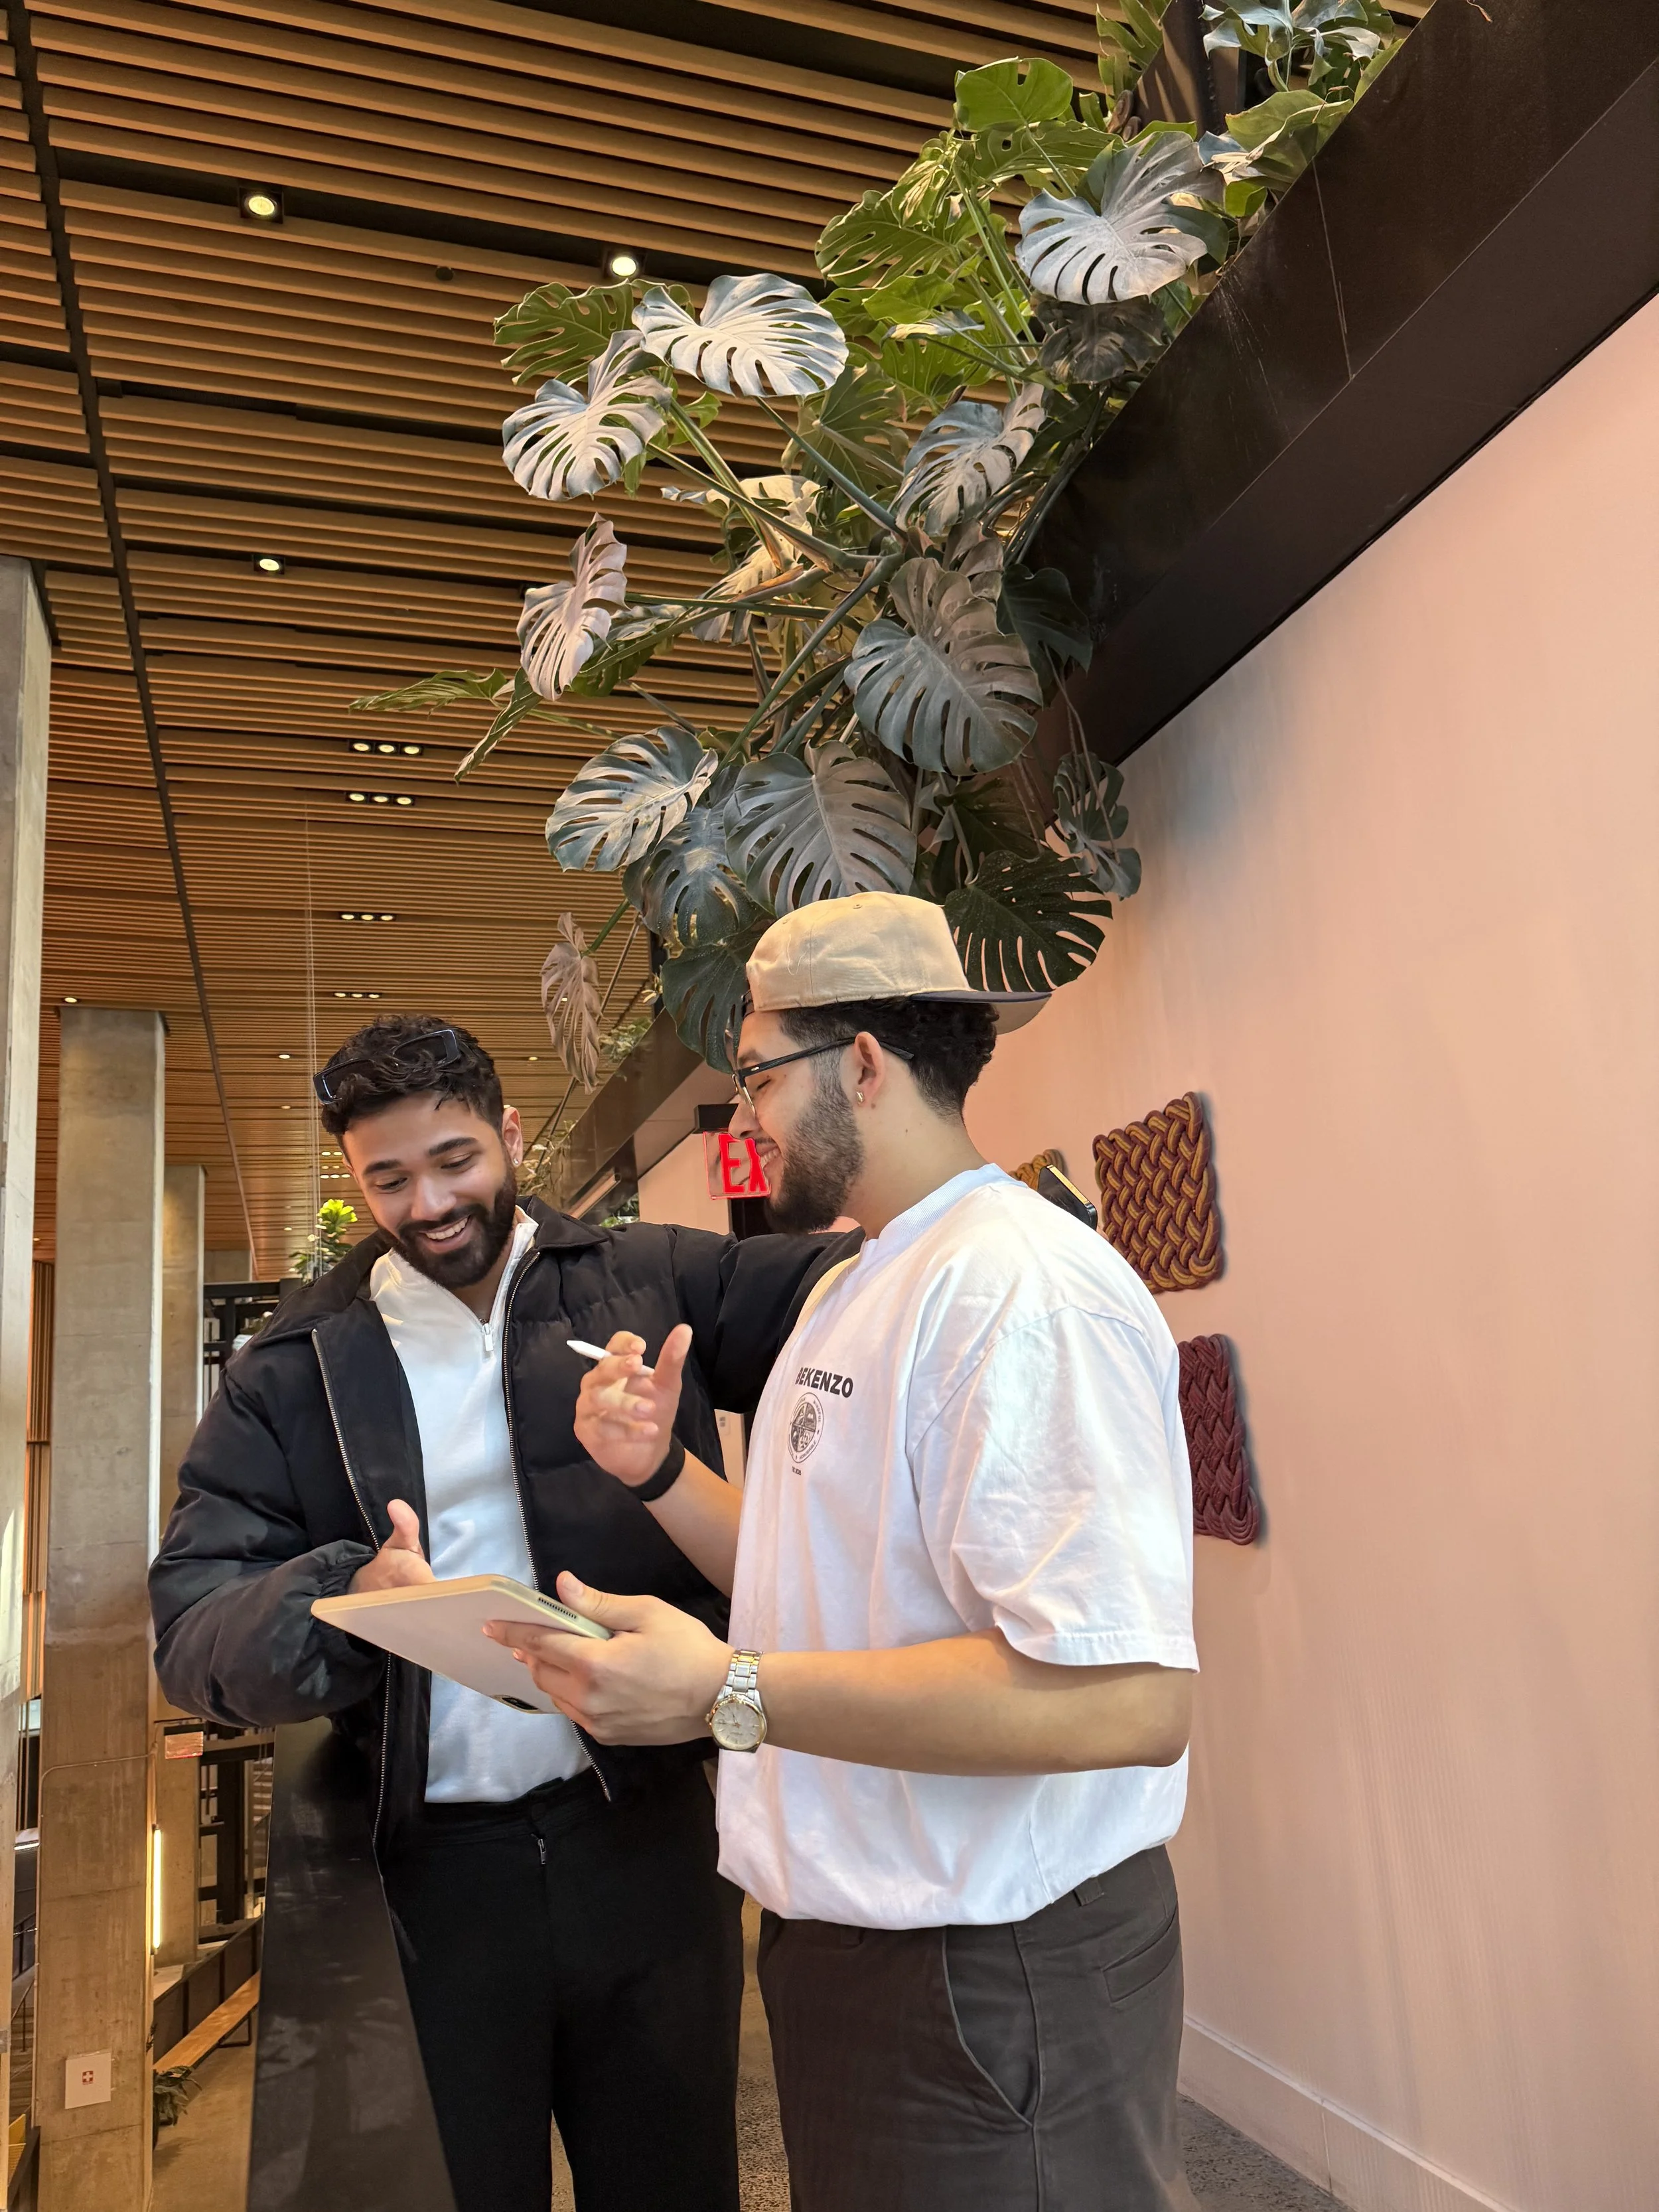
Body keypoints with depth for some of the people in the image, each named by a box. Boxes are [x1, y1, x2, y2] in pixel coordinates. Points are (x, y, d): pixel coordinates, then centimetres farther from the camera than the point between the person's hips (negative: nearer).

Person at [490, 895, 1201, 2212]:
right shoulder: (852, 1289, 10)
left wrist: (729, 1691, -30)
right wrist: (657, 1473, -1)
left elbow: (1129, 1695, -32)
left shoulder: (1022, 1290, -24)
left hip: (991, 1986, -9)